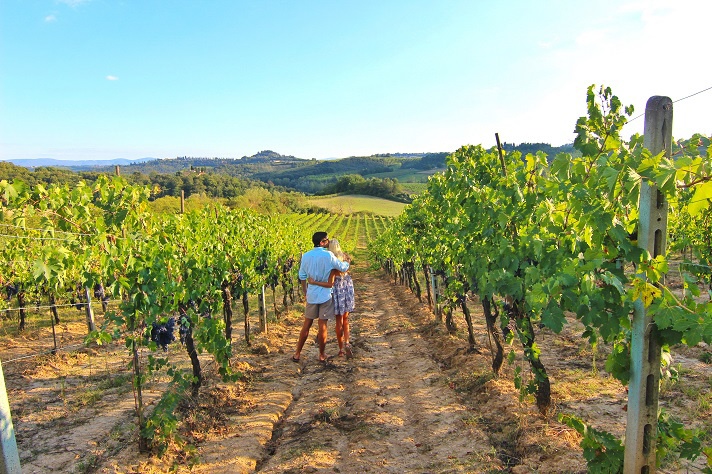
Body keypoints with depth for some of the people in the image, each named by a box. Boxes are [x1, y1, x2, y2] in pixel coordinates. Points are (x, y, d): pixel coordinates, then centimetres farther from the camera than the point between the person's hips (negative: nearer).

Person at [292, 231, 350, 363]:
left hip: (311, 294, 4)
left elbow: (302, 277, 9)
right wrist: (347, 261, 17)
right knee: (322, 325, 4)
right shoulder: (328, 255, -14)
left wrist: (305, 292, 21)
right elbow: (343, 268, -5)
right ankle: (322, 355, 16)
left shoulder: (306, 256, 1)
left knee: (307, 324, 13)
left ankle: (297, 353, 19)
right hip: (326, 295, -4)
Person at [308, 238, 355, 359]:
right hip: (348, 289, 5)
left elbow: (330, 284, -23)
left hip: (338, 290, -5)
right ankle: (347, 342, -2)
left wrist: (314, 282, -21)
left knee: (339, 321, 9)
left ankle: (341, 349, 18)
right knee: (345, 319, 17)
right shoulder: (346, 257, -6)